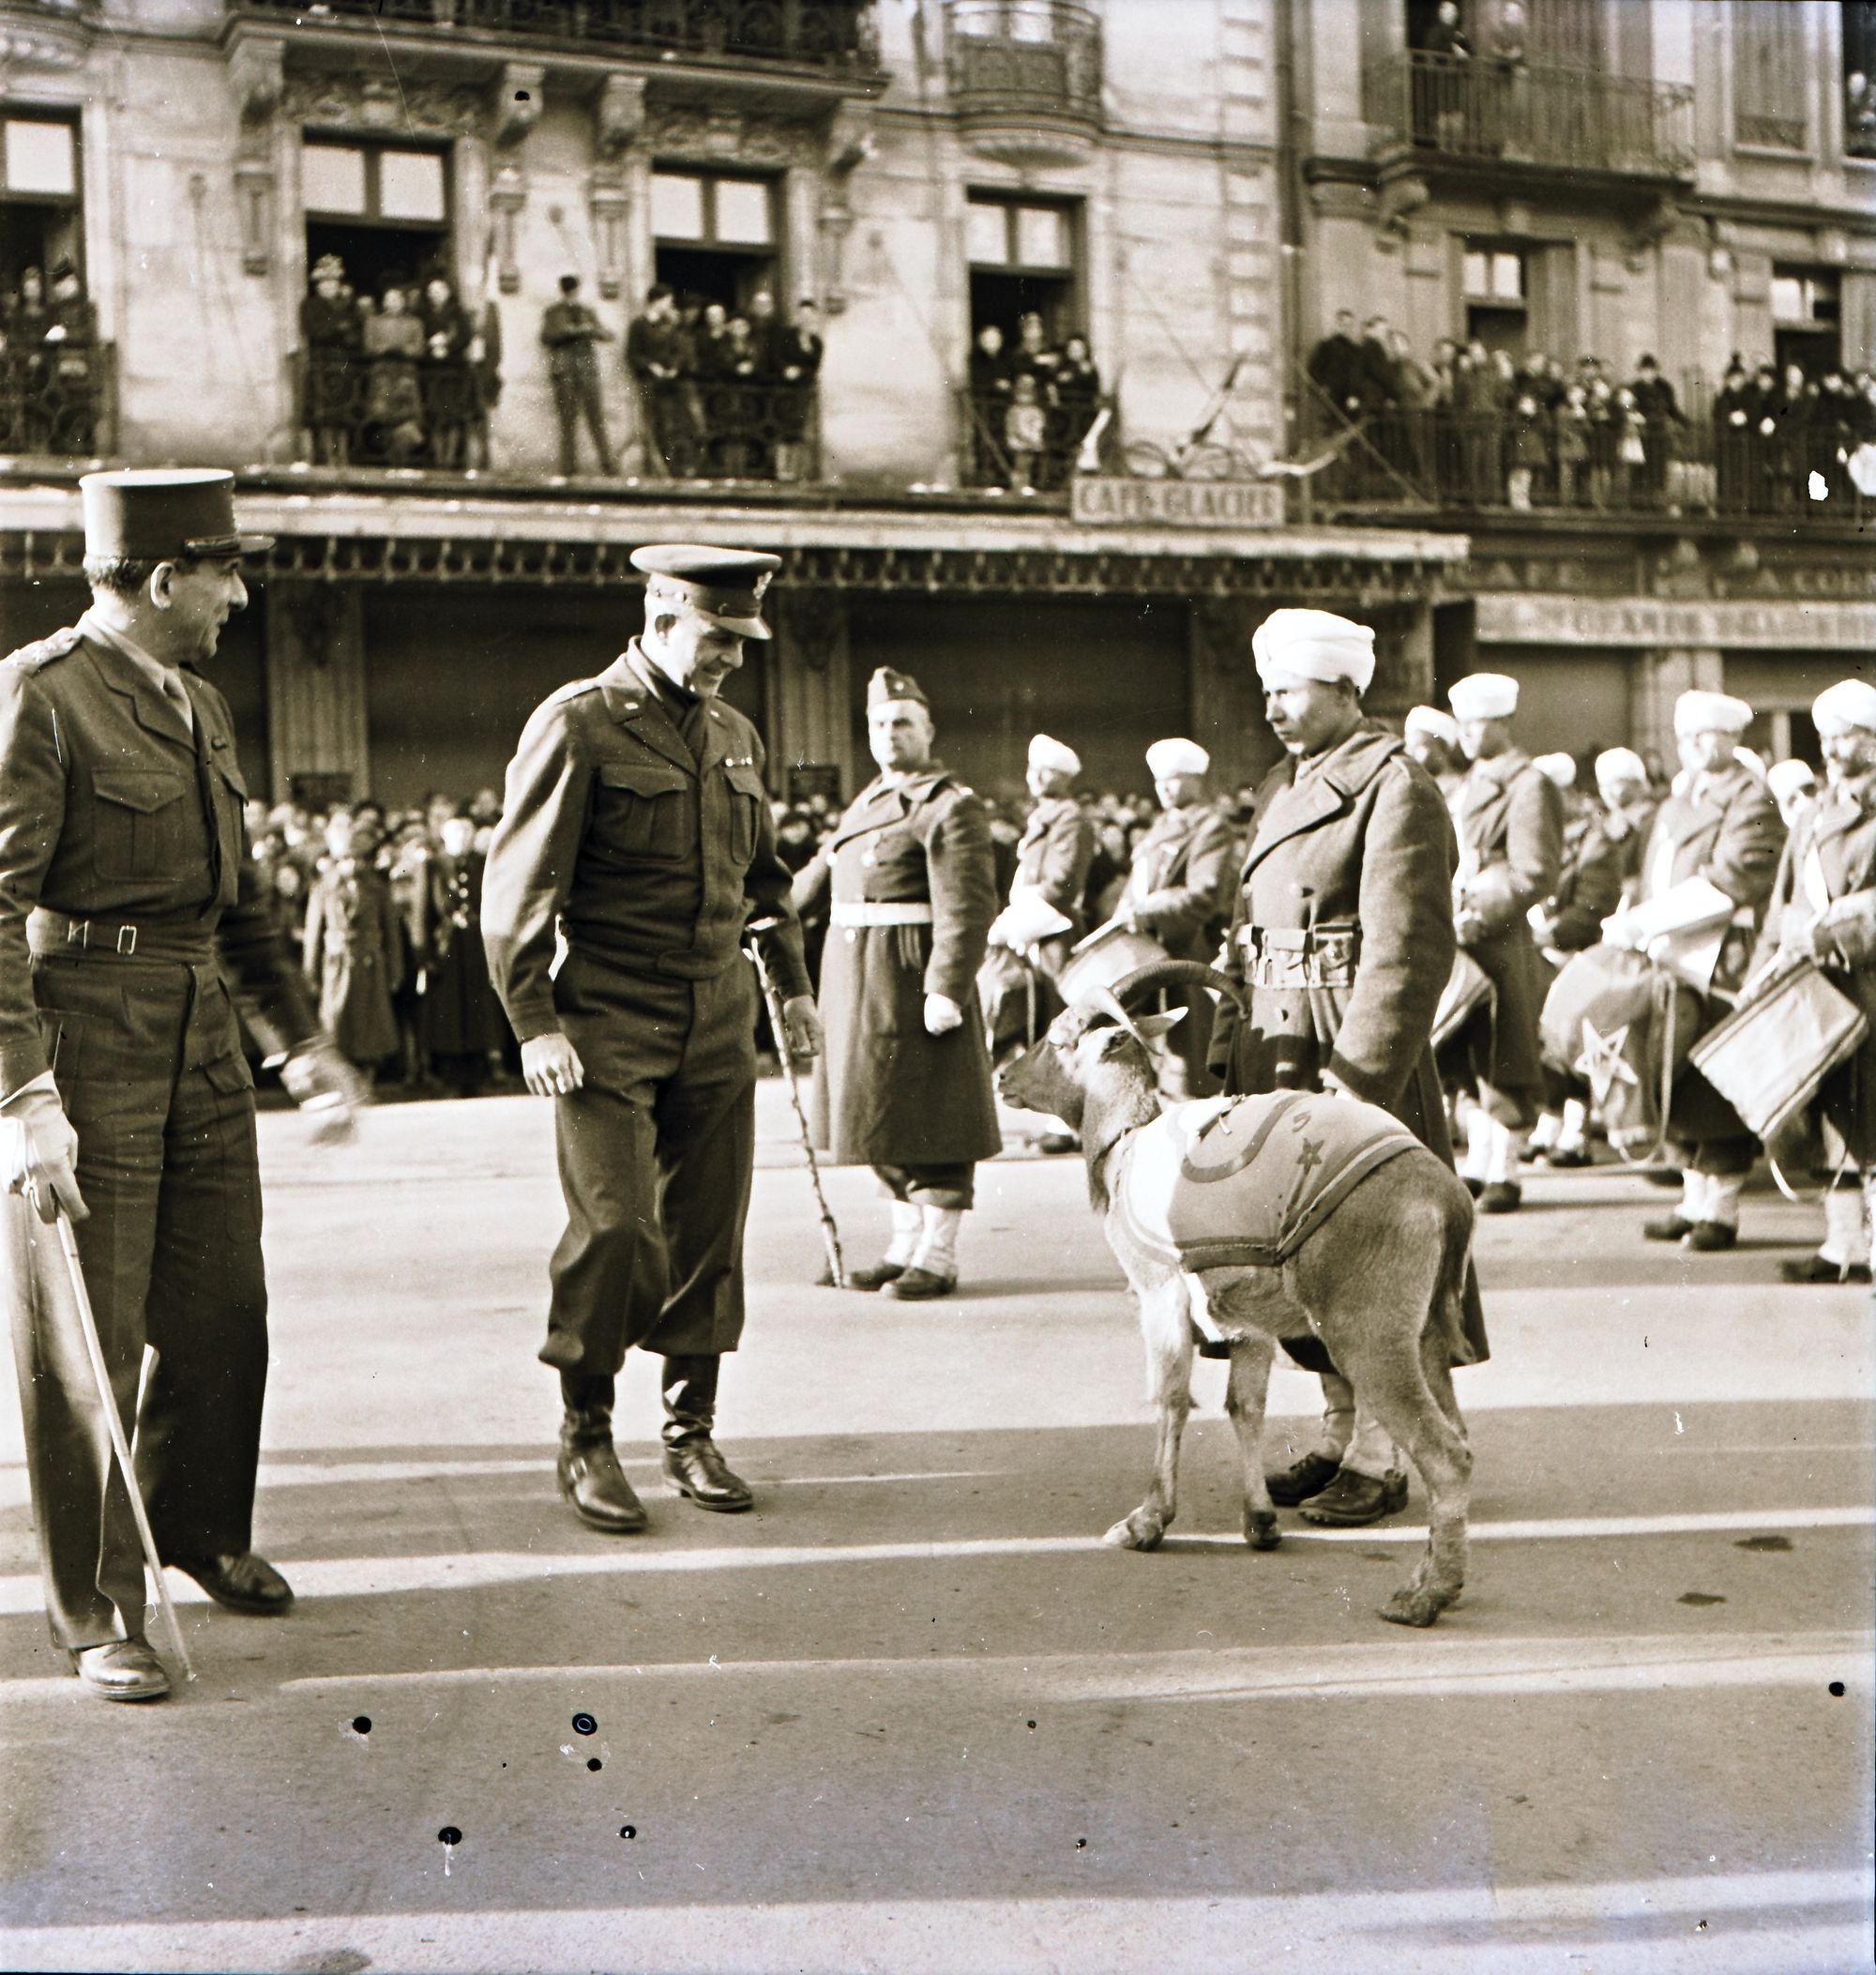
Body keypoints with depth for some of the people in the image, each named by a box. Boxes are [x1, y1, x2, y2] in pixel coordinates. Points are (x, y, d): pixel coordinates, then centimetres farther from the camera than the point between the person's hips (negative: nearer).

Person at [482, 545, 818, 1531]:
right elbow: (517, 884, -9)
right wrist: (535, 1021, -14)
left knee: (709, 1229, 6)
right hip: (609, 1025, -6)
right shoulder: (578, 722, -6)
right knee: (613, 1225, -11)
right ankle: (586, 1440, 5)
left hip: (718, 1024, 6)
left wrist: (792, 982, 22)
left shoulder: (733, 735, 15)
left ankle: (692, 1433, 17)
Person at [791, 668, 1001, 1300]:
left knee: (931, 1119, -2)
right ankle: (906, 1243, 25)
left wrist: (947, 989, -25)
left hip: (916, 981, -9)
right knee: (883, 1116, 14)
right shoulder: (869, 801, 17)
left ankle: (938, 1258, 5)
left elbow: (967, 910, -18)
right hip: (857, 981, 9)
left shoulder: (950, 807, -10)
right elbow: (823, 873, 28)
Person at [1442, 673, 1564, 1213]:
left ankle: (1504, 1174, 4)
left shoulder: (1527, 786, -8)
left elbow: (1536, 875, -14)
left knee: (1502, 1062, -2)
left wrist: (1478, 919, -18)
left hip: (1502, 942, -8)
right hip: (1462, 942, 8)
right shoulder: (1471, 783, 19)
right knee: (1467, 1062, 11)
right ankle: (1477, 1167, 18)